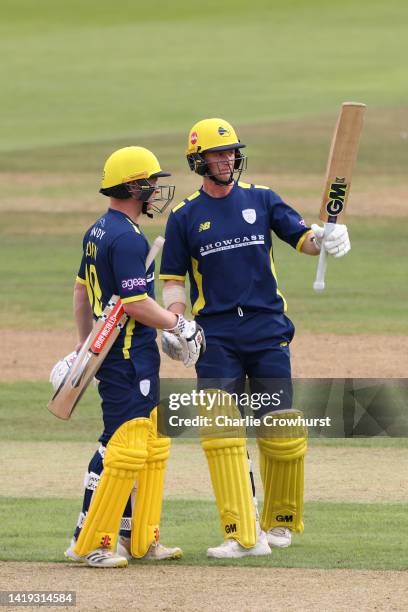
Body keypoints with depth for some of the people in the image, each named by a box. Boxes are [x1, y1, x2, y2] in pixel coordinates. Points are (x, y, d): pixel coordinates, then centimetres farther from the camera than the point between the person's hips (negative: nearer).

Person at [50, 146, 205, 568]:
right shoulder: (127, 239, -18)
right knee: (123, 448, -9)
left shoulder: (98, 232, 13)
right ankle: (89, 544, -7)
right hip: (129, 355, -11)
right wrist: (179, 325, -9)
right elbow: (136, 303, -22)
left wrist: (85, 345, 26)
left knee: (152, 445, 15)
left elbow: (82, 290, 21)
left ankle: (140, 538, 18)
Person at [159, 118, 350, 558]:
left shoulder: (261, 200, 8)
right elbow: (173, 279, 8)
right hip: (216, 337, -1)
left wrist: (326, 238, -21)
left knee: (281, 431, 1)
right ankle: (243, 535, -13)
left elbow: (302, 238, 2)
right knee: (220, 435, -12)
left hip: (268, 329, 1)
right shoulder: (185, 216, 6)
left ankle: (280, 522, 21)